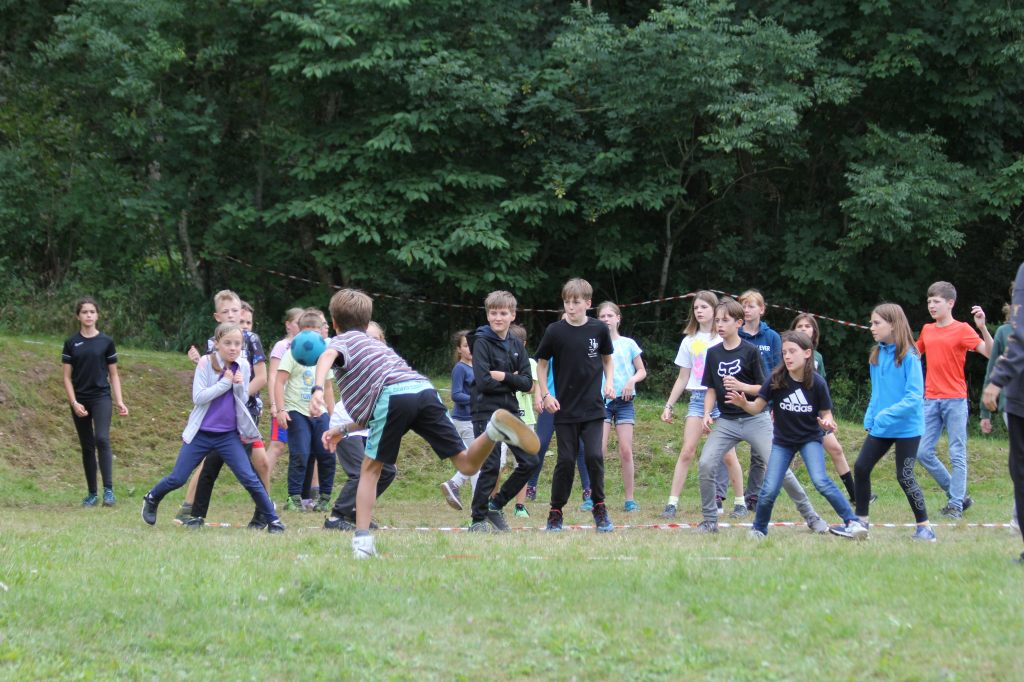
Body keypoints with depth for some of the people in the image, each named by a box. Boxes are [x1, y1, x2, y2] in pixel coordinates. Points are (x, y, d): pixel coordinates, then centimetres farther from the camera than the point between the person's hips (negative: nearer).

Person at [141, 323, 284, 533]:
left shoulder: (242, 366, 0)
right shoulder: (206, 363, -9)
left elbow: (243, 400, 4)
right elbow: (198, 397, -16)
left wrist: (239, 386, -16)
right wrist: (225, 383, -19)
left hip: (229, 436, 2)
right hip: (201, 434, -2)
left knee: (249, 478, -9)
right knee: (177, 478, 4)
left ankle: (272, 519, -1)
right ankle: (152, 500, 32)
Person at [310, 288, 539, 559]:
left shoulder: (342, 340, 23)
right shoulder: (376, 345, 43)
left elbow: (327, 356, -6)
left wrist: (318, 389, -22)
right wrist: (344, 429, 51)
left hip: (392, 395, -5)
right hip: (425, 390, 5)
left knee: (371, 469, 12)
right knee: (468, 464, 2)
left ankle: (362, 540, 3)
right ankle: (496, 428, -25)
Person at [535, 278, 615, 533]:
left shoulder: (599, 329, -1)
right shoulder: (555, 331, -4)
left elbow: (607, 359, 16)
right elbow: (541, 363, 7)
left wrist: (609, 382, 0)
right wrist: (546, 394, -2)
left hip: (593, 409, 0)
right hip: (565, 409, 0)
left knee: (594, 456, -10)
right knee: (566, 460, 0)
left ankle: (599, 506, 7)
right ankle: (555, 512, 12)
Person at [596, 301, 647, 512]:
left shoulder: (628, 344, 6)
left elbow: (642, 371, 9)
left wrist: (632, 380, -10)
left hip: (624, 400, 0)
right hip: (601, 400, 0)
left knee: (626, 450, -3)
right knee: (599, 449, -11)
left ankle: (629, 498, 3)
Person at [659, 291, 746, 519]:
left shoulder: (724, 339, 3)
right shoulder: (689, 341, 13)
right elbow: (683, 378, 16)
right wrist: (669, 405, 11)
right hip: (697, 398, 3)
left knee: (728, 454, -2)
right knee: (687, 451, -7)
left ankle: (740, 503, 10)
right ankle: (672, 503, -8)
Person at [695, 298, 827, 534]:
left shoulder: (750, 351, -5)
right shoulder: (713, 353, 7)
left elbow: (764, 389, -4)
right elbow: (711, 389, 13)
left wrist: (741, 386, -20)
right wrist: (707, 413, -2)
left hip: (755, 419, -4)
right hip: (726, 421, 4)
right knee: (705, 466, -13)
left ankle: (811, 517, 4)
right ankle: (710, 521, 1)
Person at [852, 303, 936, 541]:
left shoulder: (909, 356, -15)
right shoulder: (877, 355, 7)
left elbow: (915, 396, -20)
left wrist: (888, 414, -26)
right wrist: (870, 418, 8)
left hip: (906, 427, -7)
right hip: (880, 428, 7)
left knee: (904, 476, -5)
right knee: (861, 467, 4)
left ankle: (924, 526, 7)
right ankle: (861, 520, 17)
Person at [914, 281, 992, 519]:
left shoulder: (962, 329, -5)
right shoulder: (927, 330, 13)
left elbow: (989, 352, -15)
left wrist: (982, 327, -29)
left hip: (955, 400, -6)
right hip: (931, 400, 6)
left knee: (957, 454, -3)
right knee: (923, 453, 3)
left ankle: (956, 505, 3)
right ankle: (958, 495, 15)